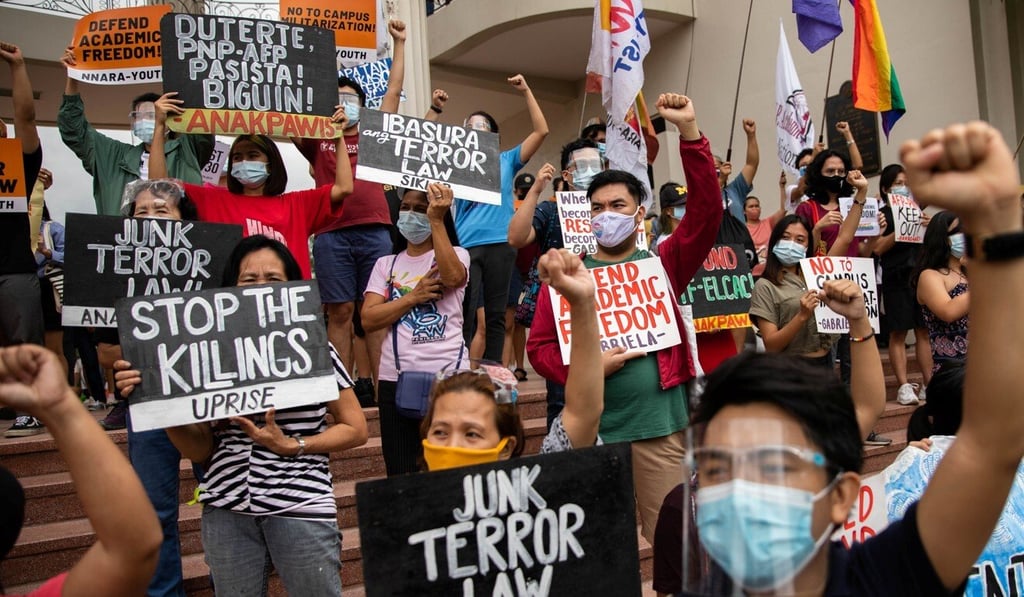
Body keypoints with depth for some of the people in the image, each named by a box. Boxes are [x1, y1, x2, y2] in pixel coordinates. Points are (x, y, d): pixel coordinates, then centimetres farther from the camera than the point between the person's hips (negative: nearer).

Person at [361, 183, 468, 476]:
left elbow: (453, 277, -21)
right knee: (401, 473, 7)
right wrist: (413, 297, -11)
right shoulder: (386, 264, 12)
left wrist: (437, 221, -20)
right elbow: (368, 319, 0)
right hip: (395, 379, 3)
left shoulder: (455, 254, 5)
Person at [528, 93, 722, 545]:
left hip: (660, 427, 0)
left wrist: (689, 131, -12)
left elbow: (706, 213, -6)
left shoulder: (661, 266, 7)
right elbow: (539, 345, 3)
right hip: (591, 429, 1)